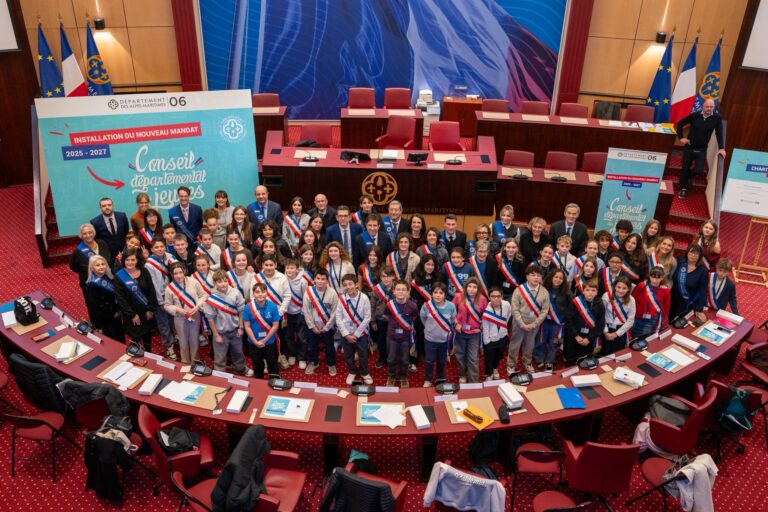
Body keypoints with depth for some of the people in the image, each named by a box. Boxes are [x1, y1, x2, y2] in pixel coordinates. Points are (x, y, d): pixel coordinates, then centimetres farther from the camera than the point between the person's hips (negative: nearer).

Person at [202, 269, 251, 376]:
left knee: (238, 353, 24)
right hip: (221, 332, -3)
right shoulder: (211, 298, -19)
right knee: (220, 357, 9)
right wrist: (216, 335, -9)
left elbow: (241, 311, -4)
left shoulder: (235, 293, -14)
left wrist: (241, 327, -2)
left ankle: (241, 370, 47)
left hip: (235, 330, 3)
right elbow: (210, 318, -12)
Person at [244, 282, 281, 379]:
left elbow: (275, 325, -11)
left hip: (270, 342, -1)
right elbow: (247, 326, -10)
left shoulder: (272, 306, -16)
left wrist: (264, 340, -12)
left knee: (273, 365, 12)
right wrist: (256, 342, -13)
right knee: (257, 366, 20)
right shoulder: (248, 307, -15)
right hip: (254, 343, 1)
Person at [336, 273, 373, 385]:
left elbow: (367, 318, -12)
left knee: (363, 355, 13)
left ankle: (364, 373, 38)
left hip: (361, 333, -1)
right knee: (348, 355, 17)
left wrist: (356, 334, -12)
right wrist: (346, 334, -11)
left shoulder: (364, 298, -16)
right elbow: (338, 318, -7)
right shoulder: (341, 299, -11)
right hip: (346, 334, 1)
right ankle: (352, 372, 41)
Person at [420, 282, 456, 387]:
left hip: (444, 338, 1)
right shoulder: (426, 305, -21)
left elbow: (453, 320, 0)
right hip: (430, 338, -1)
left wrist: (449, 330, 8)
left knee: (442, 361, 21)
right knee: (429, 361, 14)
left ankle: (440, 379, 42)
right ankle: (428, 380, 34)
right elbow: (422, 318, 0)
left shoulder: (451, 306, -20)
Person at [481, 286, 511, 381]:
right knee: (489, 358, 14)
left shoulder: (507, 305, -18)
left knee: (499, 356, 27)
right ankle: (489, 374, 42)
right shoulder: (486, 310, -29)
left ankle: (495, 368, 58)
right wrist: (486, 343, -16)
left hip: (502, 337, 4)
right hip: (490, 339, -4)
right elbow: (485, 328, -21)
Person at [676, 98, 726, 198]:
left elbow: (719, 133, -7)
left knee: (699, 170, -6)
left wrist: (721, 148, -13)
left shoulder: (717, 118, -9)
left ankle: (687, 177, 29)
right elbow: (680, 123, 1)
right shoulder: (694, 115, -10)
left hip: (702, 149, 0)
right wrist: (681, 137, -4)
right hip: (689, 147, 0)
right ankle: (683, 189, 23)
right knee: (685, 168, 6)